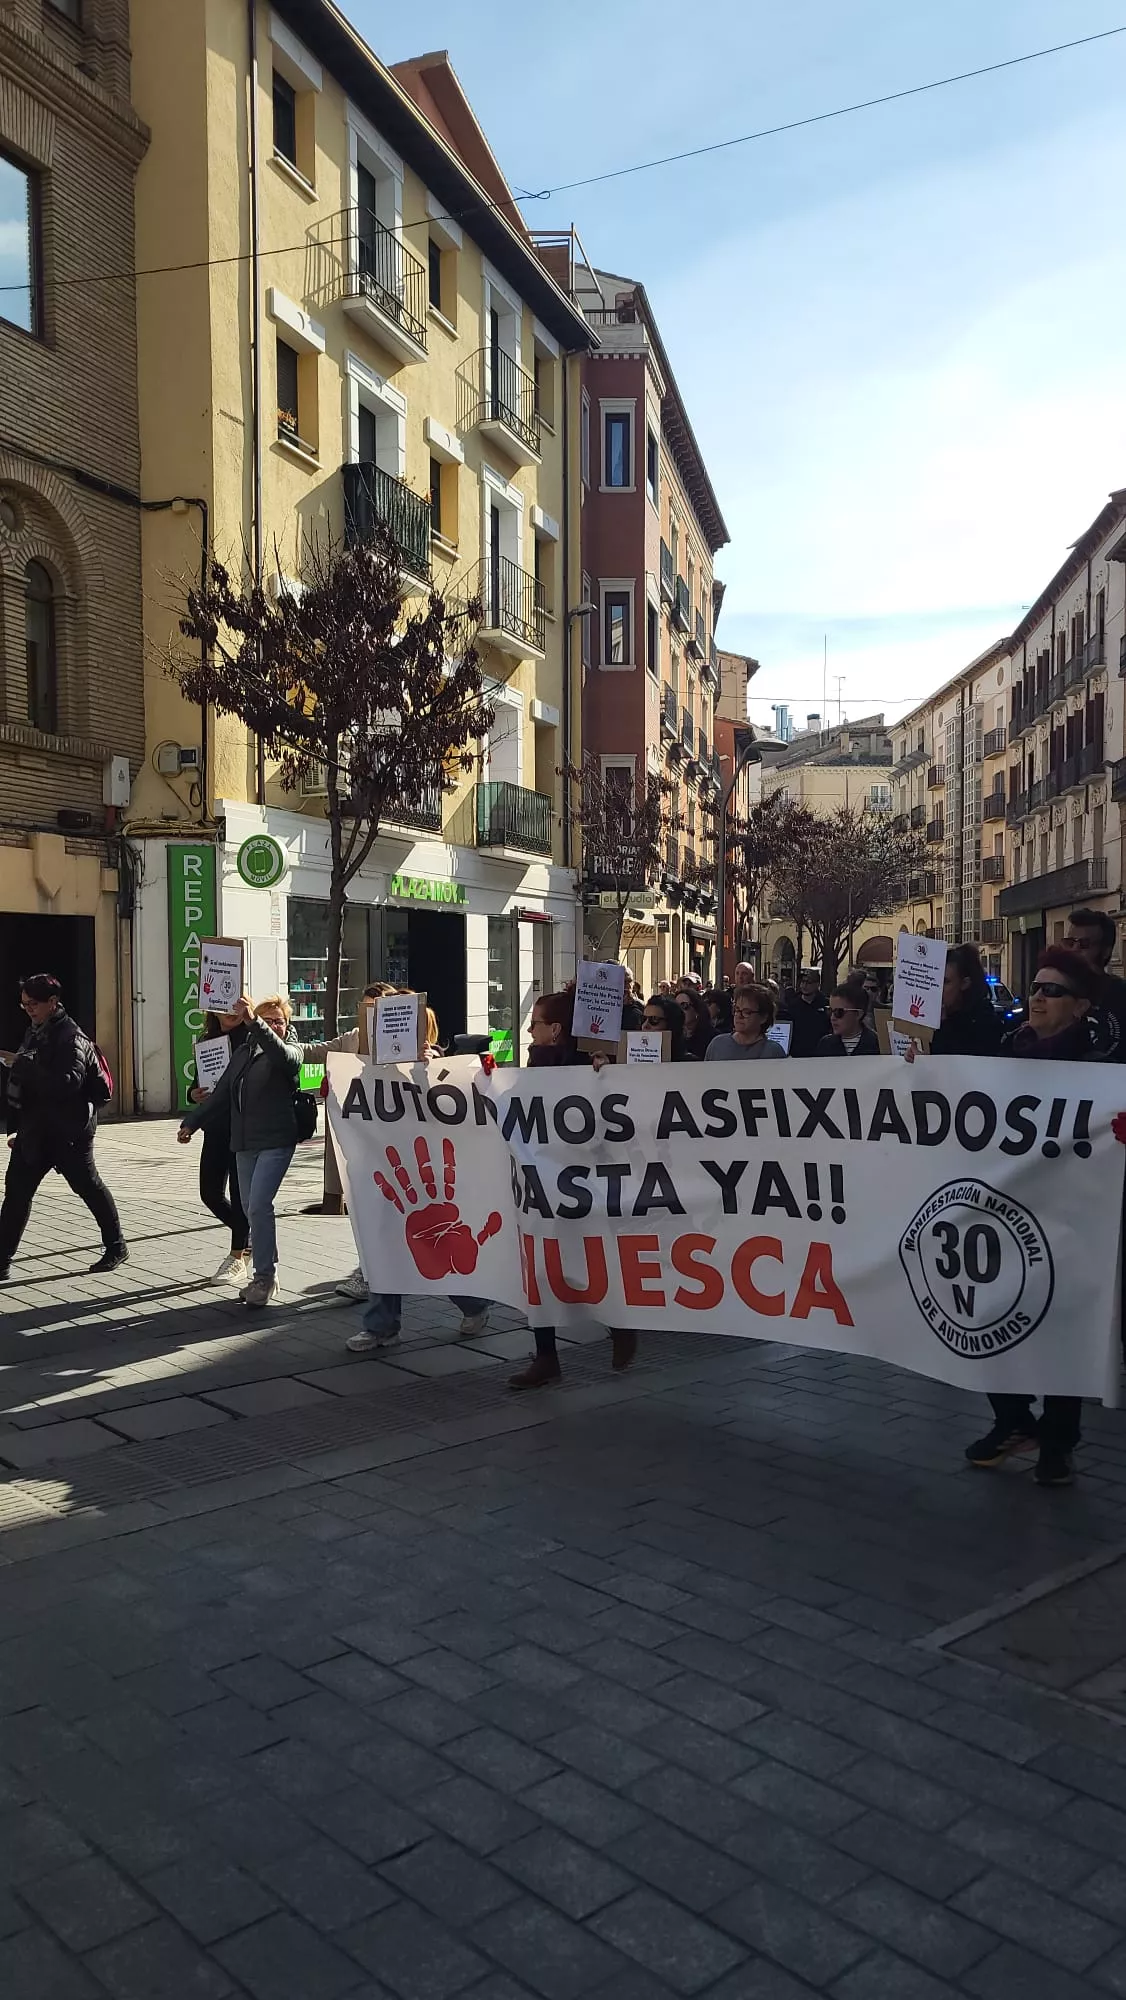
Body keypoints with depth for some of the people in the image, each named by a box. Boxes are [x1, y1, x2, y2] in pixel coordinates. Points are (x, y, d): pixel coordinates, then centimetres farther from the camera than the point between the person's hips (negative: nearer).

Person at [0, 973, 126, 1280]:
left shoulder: (71, 1037, -16)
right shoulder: (36, 1033, 12)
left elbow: (69, 1082, -30)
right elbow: (29, 1083, 17)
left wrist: (26, 1064, -31)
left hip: (68, 1131, -8)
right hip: (36, 1131, 8)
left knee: (89, 1186, 5)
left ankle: (116, 1246, 21)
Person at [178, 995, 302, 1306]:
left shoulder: (290, 1050, -2)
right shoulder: (243, 1053, 16)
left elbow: (282, 1055, -28)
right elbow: (221, 1094, 19)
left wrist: (253, 1022, -41)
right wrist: (191, 1121, 13)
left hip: (276, 1142, -6)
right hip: (244, 1143, 6)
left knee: (259, 1206, -16)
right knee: (252, 1209, 8)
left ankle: (265, 1276, -7)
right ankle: (267, 1275, 19)